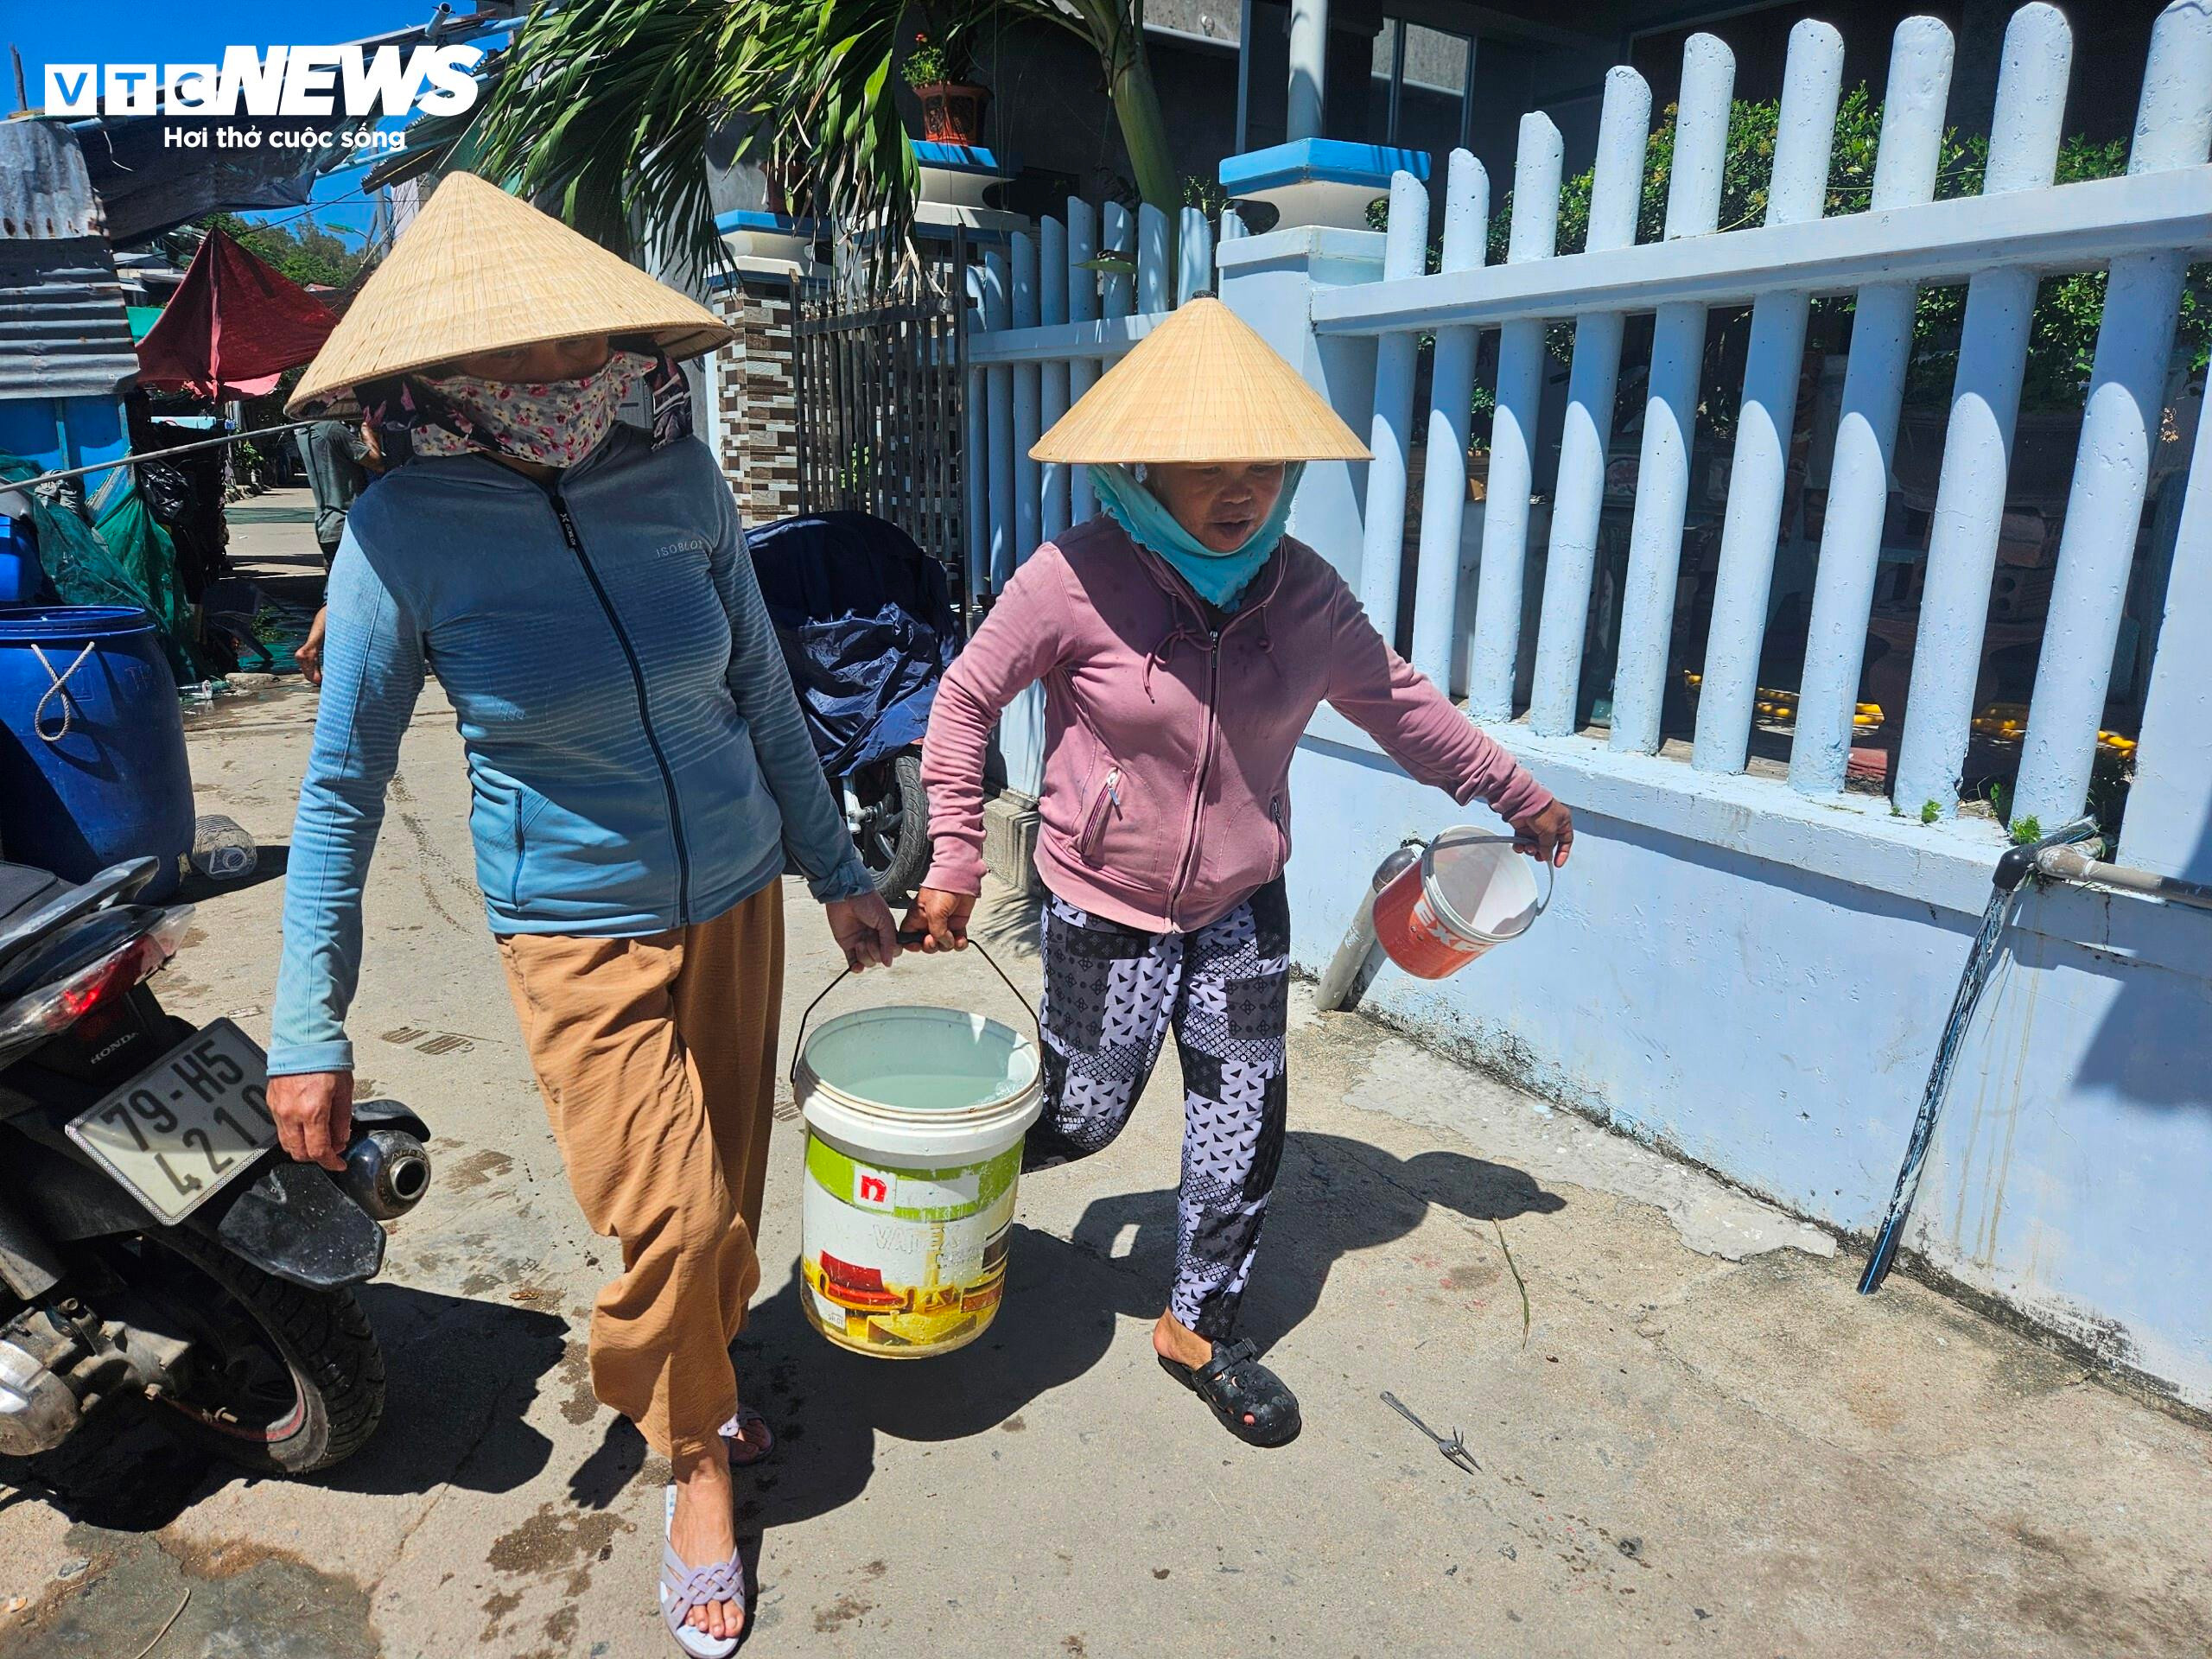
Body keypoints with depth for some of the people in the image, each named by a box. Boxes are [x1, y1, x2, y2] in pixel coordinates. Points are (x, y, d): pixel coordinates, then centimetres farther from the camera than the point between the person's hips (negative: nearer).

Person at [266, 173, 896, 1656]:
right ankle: (697, 1457, 24)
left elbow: (762, 694, 4)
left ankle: (691, 1378, 47)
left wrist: (839, 872, 10)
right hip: (579, 933, -3)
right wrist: (310, 1029, -6)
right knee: (670, 1211, -7)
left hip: (737, 901, 4)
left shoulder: (681, 480, -6)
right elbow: (343, 785, -7)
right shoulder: (406, 531, -13)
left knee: (730, 1189, 16)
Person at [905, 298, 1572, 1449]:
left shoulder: (1305, 595, -6)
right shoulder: (1076, 579, -19)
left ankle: (1200, 1328, 33)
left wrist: (1518, 797, 18)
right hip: (1105, 911, -4)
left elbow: (1397, 705, 10)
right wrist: (955, 863, -10)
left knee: (1243, 1128, 10)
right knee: (1082, 1116, 11)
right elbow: (965, 702, -8)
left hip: (1243, 911, 4)